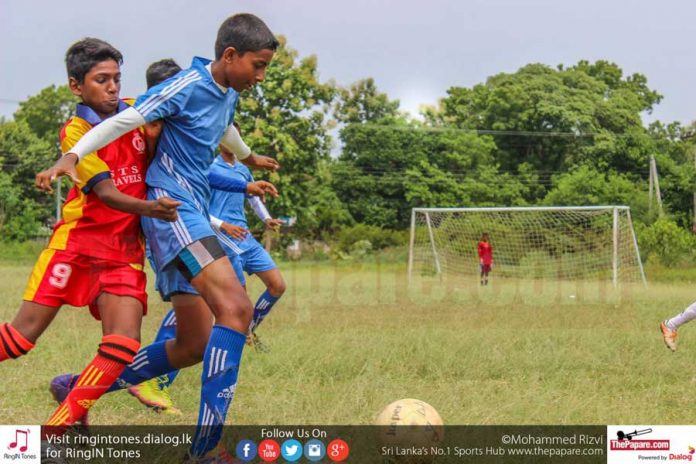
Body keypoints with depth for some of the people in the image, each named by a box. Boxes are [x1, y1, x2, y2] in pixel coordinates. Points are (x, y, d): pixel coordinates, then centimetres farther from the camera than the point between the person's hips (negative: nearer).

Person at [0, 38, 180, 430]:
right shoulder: (75, 132, -8)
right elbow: (107, 193, -17)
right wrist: (150, 208, -34)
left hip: (126, 247, 4)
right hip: (78, 240, -4)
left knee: (123, 346, -12)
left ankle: (57, 428, -5)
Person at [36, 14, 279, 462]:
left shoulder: (229, 95, 16)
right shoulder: (188, 85, -10)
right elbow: (126, 120, -17)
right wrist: (72, 157, -30)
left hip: (194, 214, 10)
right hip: (171, 204, -10)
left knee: (193, 346, 9)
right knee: (236, 308, -27)